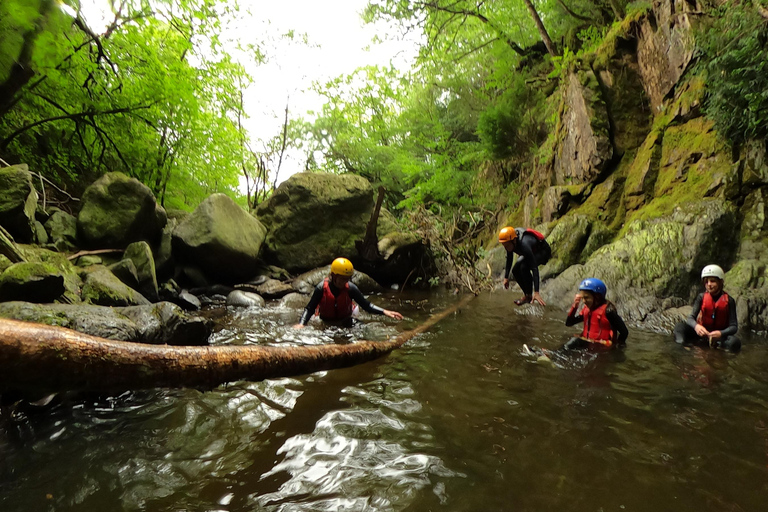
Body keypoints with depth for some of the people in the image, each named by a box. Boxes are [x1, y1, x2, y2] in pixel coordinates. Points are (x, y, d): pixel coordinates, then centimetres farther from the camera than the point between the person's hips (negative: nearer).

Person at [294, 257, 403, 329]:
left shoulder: (351, 288, -16)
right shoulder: (322, 288, -19)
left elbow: (366, 305, -12)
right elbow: (310, 308, -16)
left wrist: (384, 312, -25)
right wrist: (301, 324, -33)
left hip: (346, 324, 1)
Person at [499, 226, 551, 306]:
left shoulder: (524, 244, -41)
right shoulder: (509, 242, -19)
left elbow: (534, 268, -42)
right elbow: (509, 260, 1)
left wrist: (536, 292, -46)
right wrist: (506, 277, 3)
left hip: (543, 252, -8)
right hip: (532, 252, 8)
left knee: (524, 267, -31)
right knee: (515, 271, -7)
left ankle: (529, 295, -15)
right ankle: (527, 295, 9)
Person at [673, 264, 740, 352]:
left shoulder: (729, 301, -7)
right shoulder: (701, 297, -4)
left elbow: (734, 326, -11)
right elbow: (691, 317, -12)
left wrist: (721, 333, -33)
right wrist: (696, 326, -36)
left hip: (720, 333, -1)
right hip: (702, 332, 1)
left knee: (735, 343, -34)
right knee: (680, 326, -25)